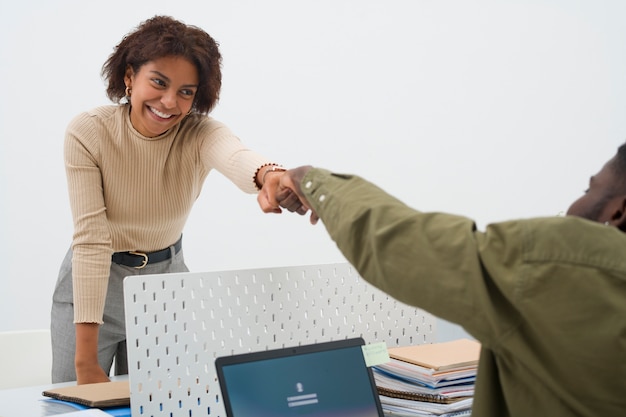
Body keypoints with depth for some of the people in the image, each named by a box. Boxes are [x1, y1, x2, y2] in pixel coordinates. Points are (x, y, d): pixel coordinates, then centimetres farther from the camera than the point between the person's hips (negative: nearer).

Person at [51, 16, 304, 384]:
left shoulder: (200, 134, -17)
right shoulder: (87, 133, -19)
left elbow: (238, 157, -42)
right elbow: (91, 237, -24)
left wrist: (269, 175, -68)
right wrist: (85, 357, -27)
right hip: (90, 283, -1)